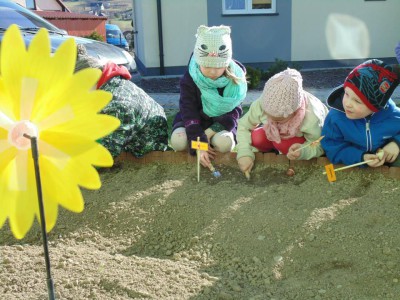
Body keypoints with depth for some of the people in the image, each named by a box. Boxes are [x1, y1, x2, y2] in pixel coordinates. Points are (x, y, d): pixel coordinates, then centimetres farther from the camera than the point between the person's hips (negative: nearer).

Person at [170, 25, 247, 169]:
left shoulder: (235, 79, -16)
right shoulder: (189, 80, -18)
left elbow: (235, 111, -12)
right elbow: (189, 113, -22)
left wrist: (211, 132, -26)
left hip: (221, 123, 0)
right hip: (195, 122, 0)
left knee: (223, 143, -35)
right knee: (178, 141, -33)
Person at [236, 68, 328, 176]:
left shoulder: (312, 117, -42)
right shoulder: (262, 104, -34)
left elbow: (320, 147, -27)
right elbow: (243, 126, -19)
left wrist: (303, 151, -50)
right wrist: (244, 154, -34)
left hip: (307, 139, -3)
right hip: (279, 133, 4)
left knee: (282, 143, -33)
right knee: (256, 138, -24)